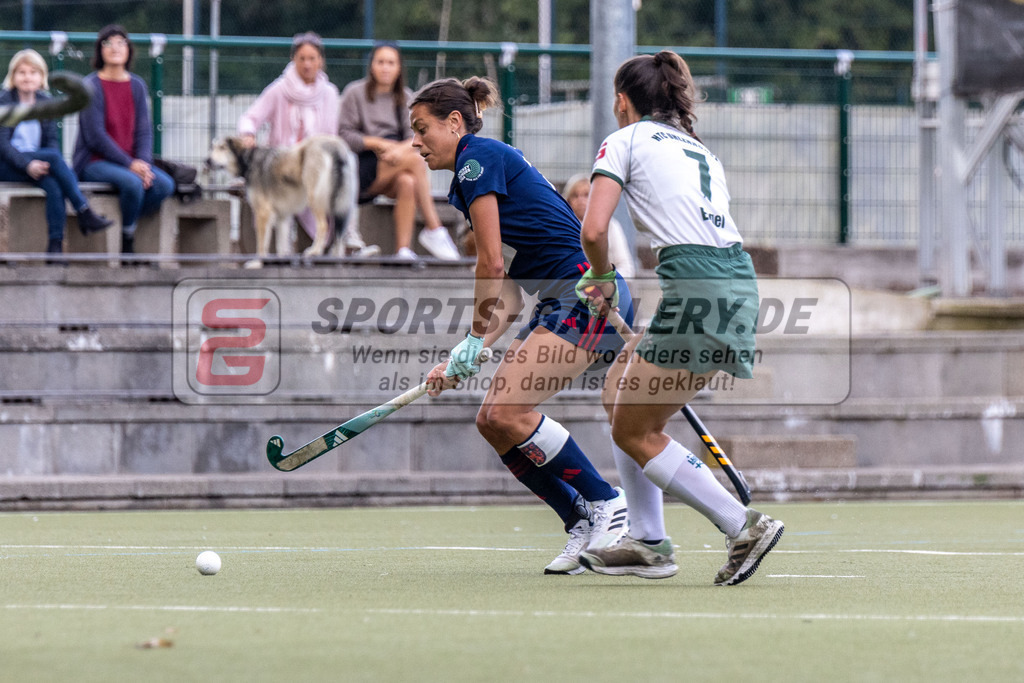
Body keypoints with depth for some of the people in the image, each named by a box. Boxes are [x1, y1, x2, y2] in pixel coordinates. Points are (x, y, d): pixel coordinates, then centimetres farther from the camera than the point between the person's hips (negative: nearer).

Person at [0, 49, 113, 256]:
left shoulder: (45, 103, 11)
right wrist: (27, 165, -26)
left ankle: (55, 245, -36)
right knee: (53, 156, -30)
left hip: (36, 163, 4)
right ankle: (85, 214, -30)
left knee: (53, 184, -31)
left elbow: (52, 139, 9)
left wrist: (45, 165, -13)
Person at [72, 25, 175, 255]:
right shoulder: (91, 86, -7)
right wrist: (129, 165, -18)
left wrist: (144, 162, -11)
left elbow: (144, 130, 8)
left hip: (130, 161, 6)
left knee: (165, 185, -22)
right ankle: (127, 245, -13)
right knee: (132, 183, -34)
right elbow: (95, 136, -13)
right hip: (94, 163, -6)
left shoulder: (137, 85, 10)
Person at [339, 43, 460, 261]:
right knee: (416, 160, -29)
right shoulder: (355, 93, 5)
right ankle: (434, 230, -31)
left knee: (407, 182, -34)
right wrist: (379, 144, -13)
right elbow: (344, 135, -2)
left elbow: (415, 138, 5)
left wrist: (401, 149, -18)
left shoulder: (406, 98, 16)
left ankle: (403, 249, -40)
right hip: (363, 169, -4)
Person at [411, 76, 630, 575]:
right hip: (560, 304, 10)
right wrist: (462, 363, 10)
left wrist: (473, 342, -4)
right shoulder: (468, 180, 22)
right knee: (492, 421, 3)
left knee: (508, 412, -18)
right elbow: (510, 294, 18)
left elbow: (492, 263, -11)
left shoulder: (478, 156, -6)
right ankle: (584, 523, 7)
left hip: (588, 292, -10)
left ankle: (607, 505, -9)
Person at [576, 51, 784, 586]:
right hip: (739, 277, 8)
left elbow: (593, 230, -8)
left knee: (634, 433, 2)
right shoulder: (699, 150, 27)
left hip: (698, 282, -8)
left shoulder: (625, 141, 5)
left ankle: (743, 526, -7)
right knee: (620, 394, 21)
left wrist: (603, 280, 11)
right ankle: (647, 543, 21)